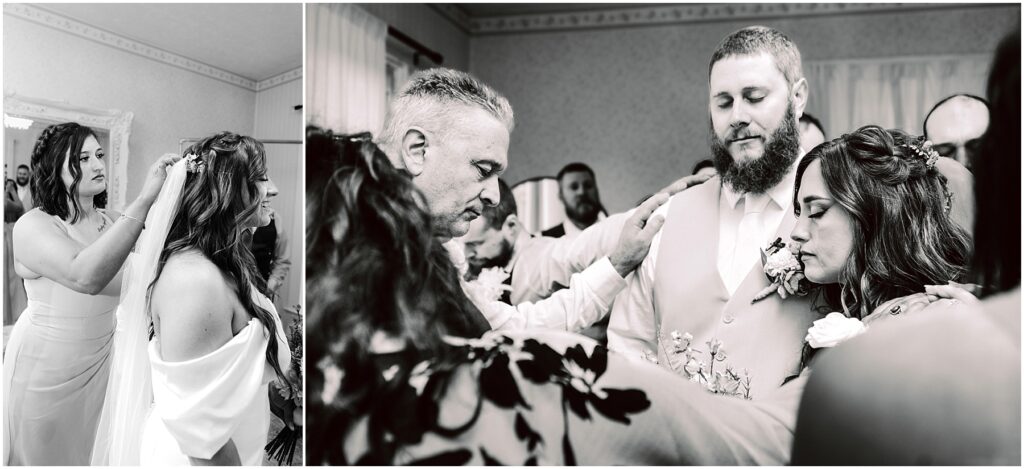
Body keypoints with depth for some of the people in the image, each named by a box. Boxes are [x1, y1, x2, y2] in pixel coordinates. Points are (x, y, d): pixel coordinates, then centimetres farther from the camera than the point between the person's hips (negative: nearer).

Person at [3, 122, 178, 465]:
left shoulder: (112, 221, -1)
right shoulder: (33, 225, -19)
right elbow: (85, 276, -38)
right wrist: (144, 199, -40)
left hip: (101, 359, 5)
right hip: (46, 368, -5)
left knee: (95, 450, 21)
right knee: (46, 454, 15)